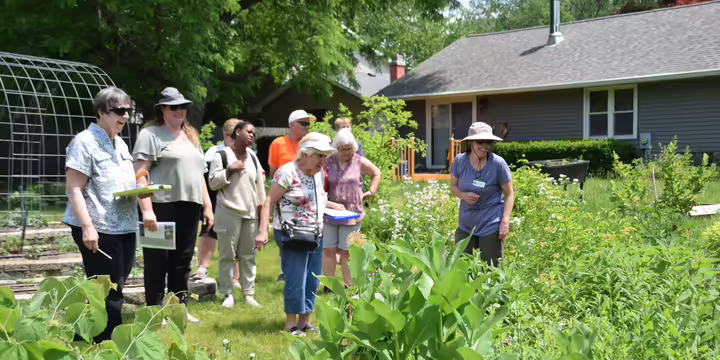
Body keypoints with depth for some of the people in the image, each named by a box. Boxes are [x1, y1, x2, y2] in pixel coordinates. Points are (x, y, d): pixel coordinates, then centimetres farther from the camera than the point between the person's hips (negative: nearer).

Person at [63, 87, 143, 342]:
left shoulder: (120, 144, 17)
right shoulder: (85, 142, -8)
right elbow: (74, 189, -14)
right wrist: (87, 226, -23)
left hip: (124, 228, 8)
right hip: (99, 230, -8)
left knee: (113, 291, 11)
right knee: (108, 293, -3)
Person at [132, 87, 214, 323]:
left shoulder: (191, 137, 21)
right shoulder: (151, 135, -3)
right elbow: (140, 174, -12)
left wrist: (207, 207, 17)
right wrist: (146, 209, -21)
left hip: (189, 208, 7)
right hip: (162, 207, -7)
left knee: (182, 262, 12)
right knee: (158, 262, 0)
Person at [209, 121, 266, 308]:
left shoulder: (253, 157, 14)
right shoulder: (222, 155, -4)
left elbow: (259, 181, 20)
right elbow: (213, 183, -7)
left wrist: (262, 203, 13)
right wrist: (229, 170, -18)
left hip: (250, 214, 5)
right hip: (229, 213, -5)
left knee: (248, 256, 8)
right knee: (227, 255, 0)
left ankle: (249, 294, 13)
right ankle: (228, 294, 7)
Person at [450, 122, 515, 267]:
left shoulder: (498, 163, -14)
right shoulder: (460, 160, -7)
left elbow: (509, 194, -5)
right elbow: (453, 186, 9)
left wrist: (505, 221, -16)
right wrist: (464, 195, -14)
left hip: (491, 226, -3)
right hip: (466, 226, 4)